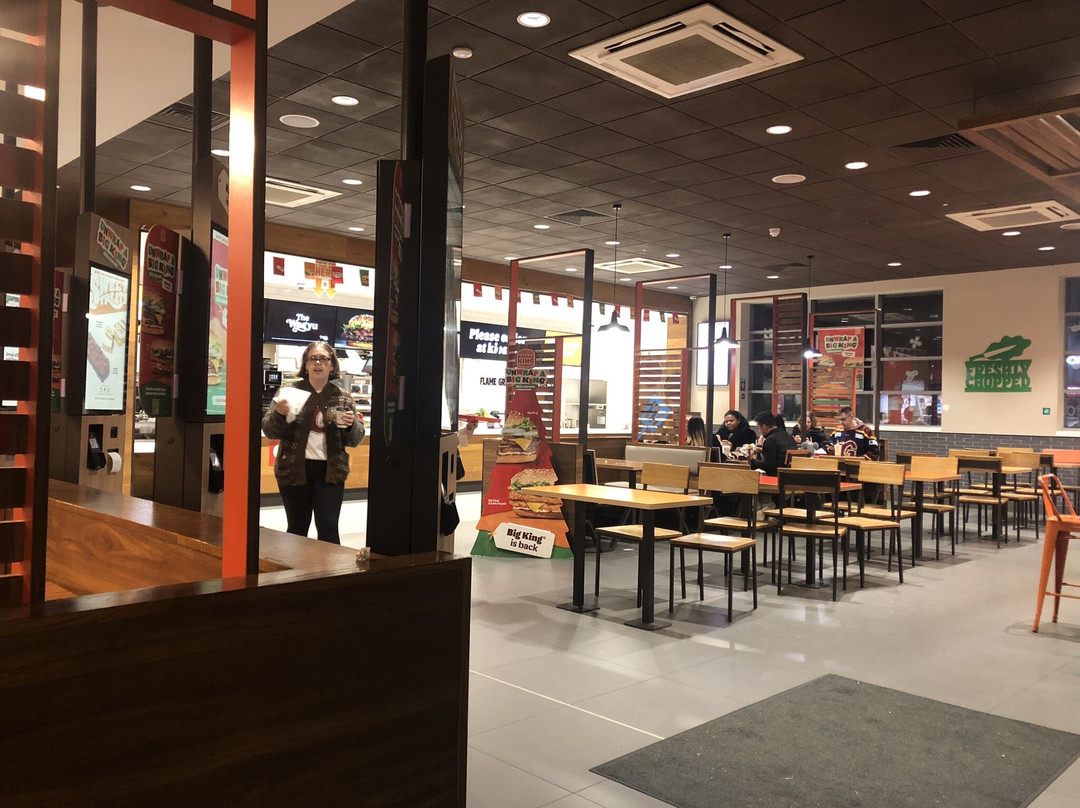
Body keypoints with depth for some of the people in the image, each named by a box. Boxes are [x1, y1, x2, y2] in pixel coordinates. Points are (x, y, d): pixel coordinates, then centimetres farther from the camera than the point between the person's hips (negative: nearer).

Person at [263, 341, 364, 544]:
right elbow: (270, 431, 0)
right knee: (297, 528, 8)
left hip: (330, 471, 0)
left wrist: (351, 425, -13)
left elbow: (355, 439, 9)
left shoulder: (342, 399, 5)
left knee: (328, 527, -4)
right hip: (295, 470, 0)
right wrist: (278, 414, -20)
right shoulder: (290, 392, 2)